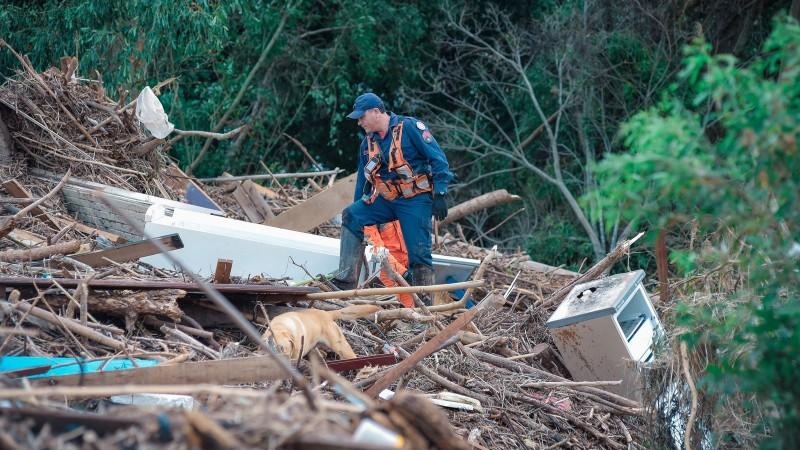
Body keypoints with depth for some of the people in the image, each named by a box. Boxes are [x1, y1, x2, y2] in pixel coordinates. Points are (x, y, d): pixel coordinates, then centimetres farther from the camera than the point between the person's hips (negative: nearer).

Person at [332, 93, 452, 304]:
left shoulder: (410, 127, -11)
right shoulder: (368, 143, 10)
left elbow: (438, 159, -13)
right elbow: (363, 178, 20)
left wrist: (439, 194, -17)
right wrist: (358, 206, 20)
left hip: (415, 201, -6)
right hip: (386, 200, 6)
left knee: (419, 253, -11)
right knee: (351, 216, -12)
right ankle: (346, 281, -15)